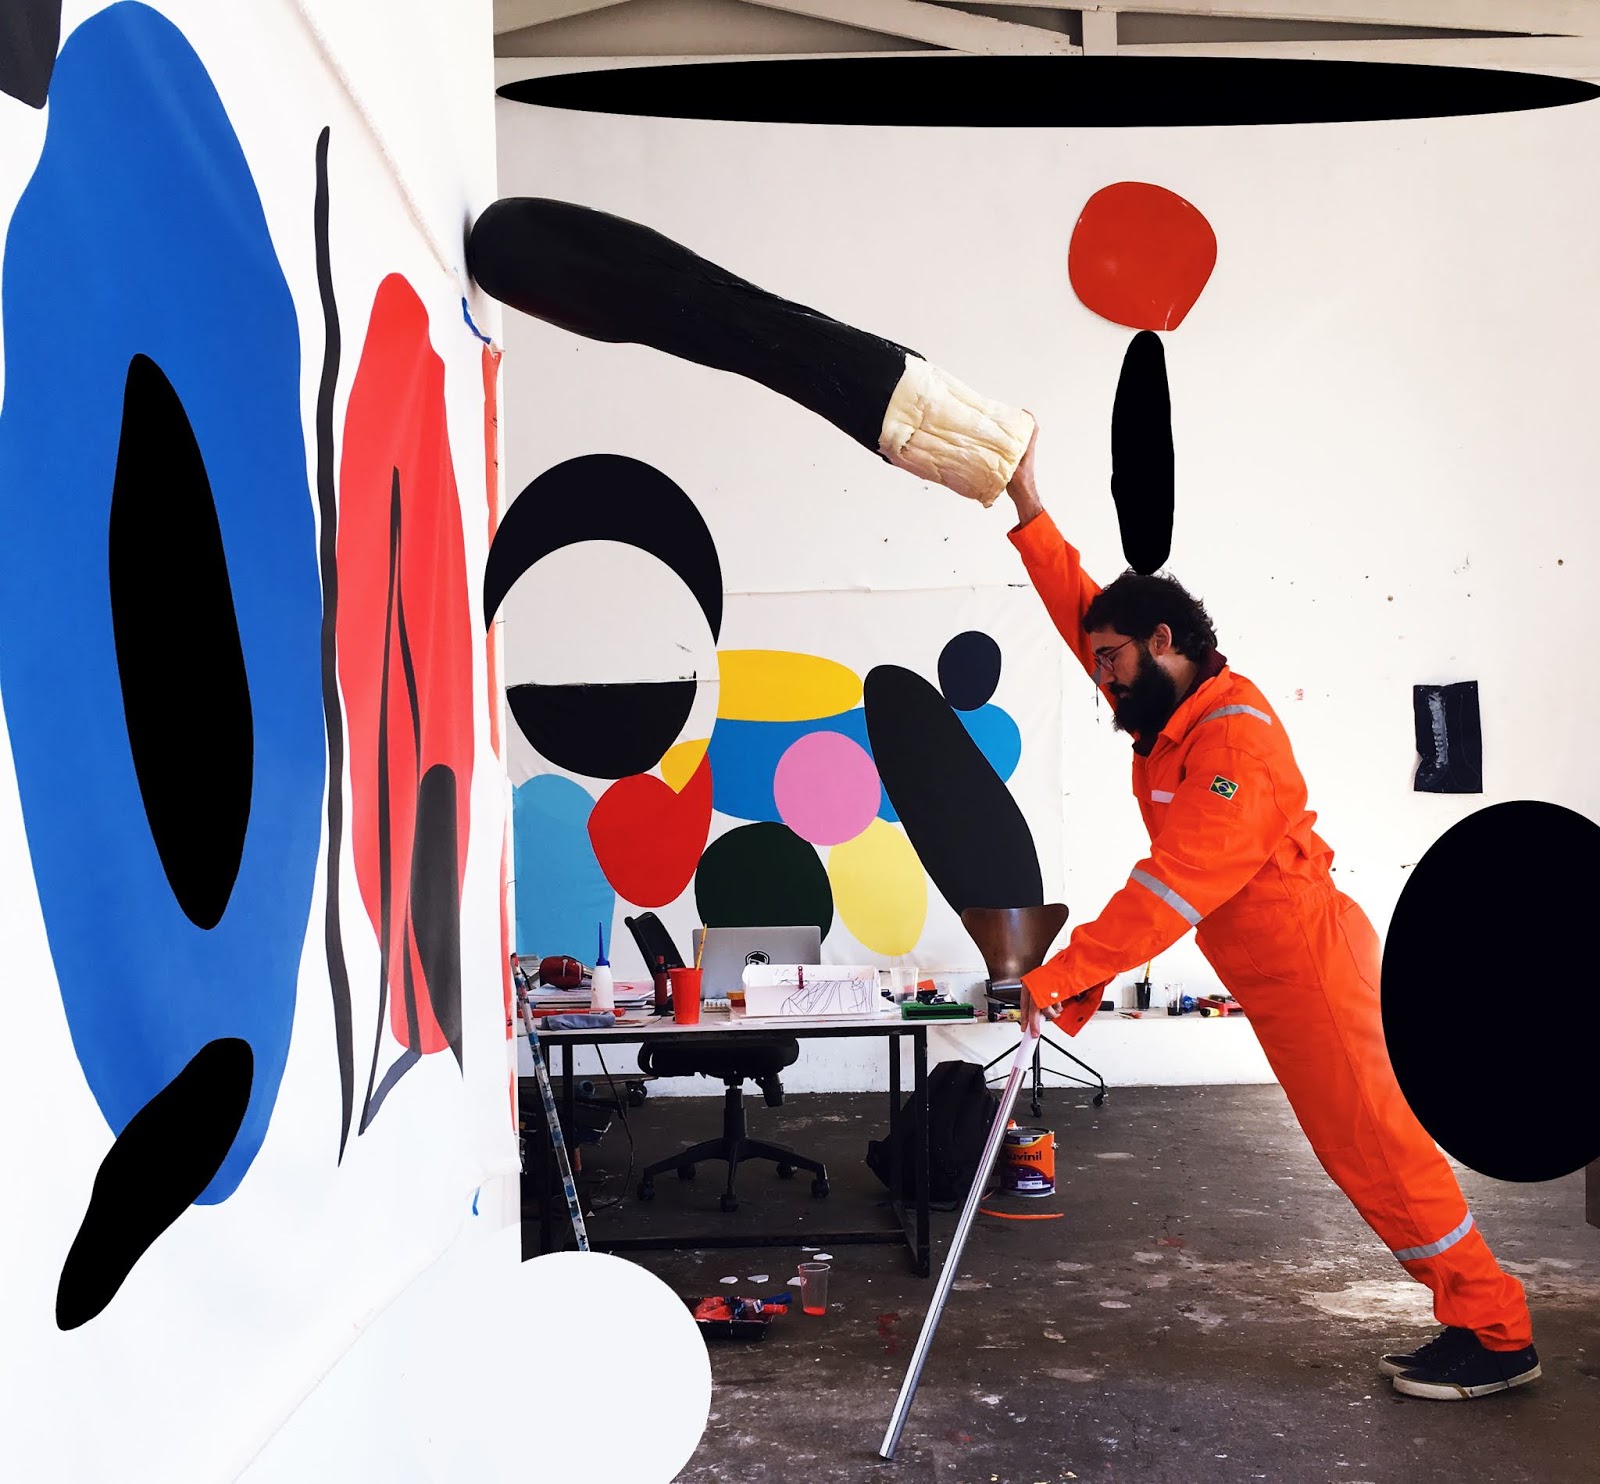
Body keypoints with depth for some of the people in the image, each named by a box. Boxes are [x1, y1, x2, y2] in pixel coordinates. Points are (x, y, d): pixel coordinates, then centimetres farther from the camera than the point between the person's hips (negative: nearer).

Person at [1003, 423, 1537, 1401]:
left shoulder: (1234, 739, -21)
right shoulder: (1173, 715, 7)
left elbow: (1174, 887, -28)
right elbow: (1082, 610, 15)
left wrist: (1061, 976, -30)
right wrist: (1027, 509, 9)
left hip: (1310, 961, -9)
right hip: (1278, 977, 9)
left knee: (1373, 1140, -6)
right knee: (1358, 1147, 9)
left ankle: (1498, 1334, 3)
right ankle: (1479, 1320, 15)